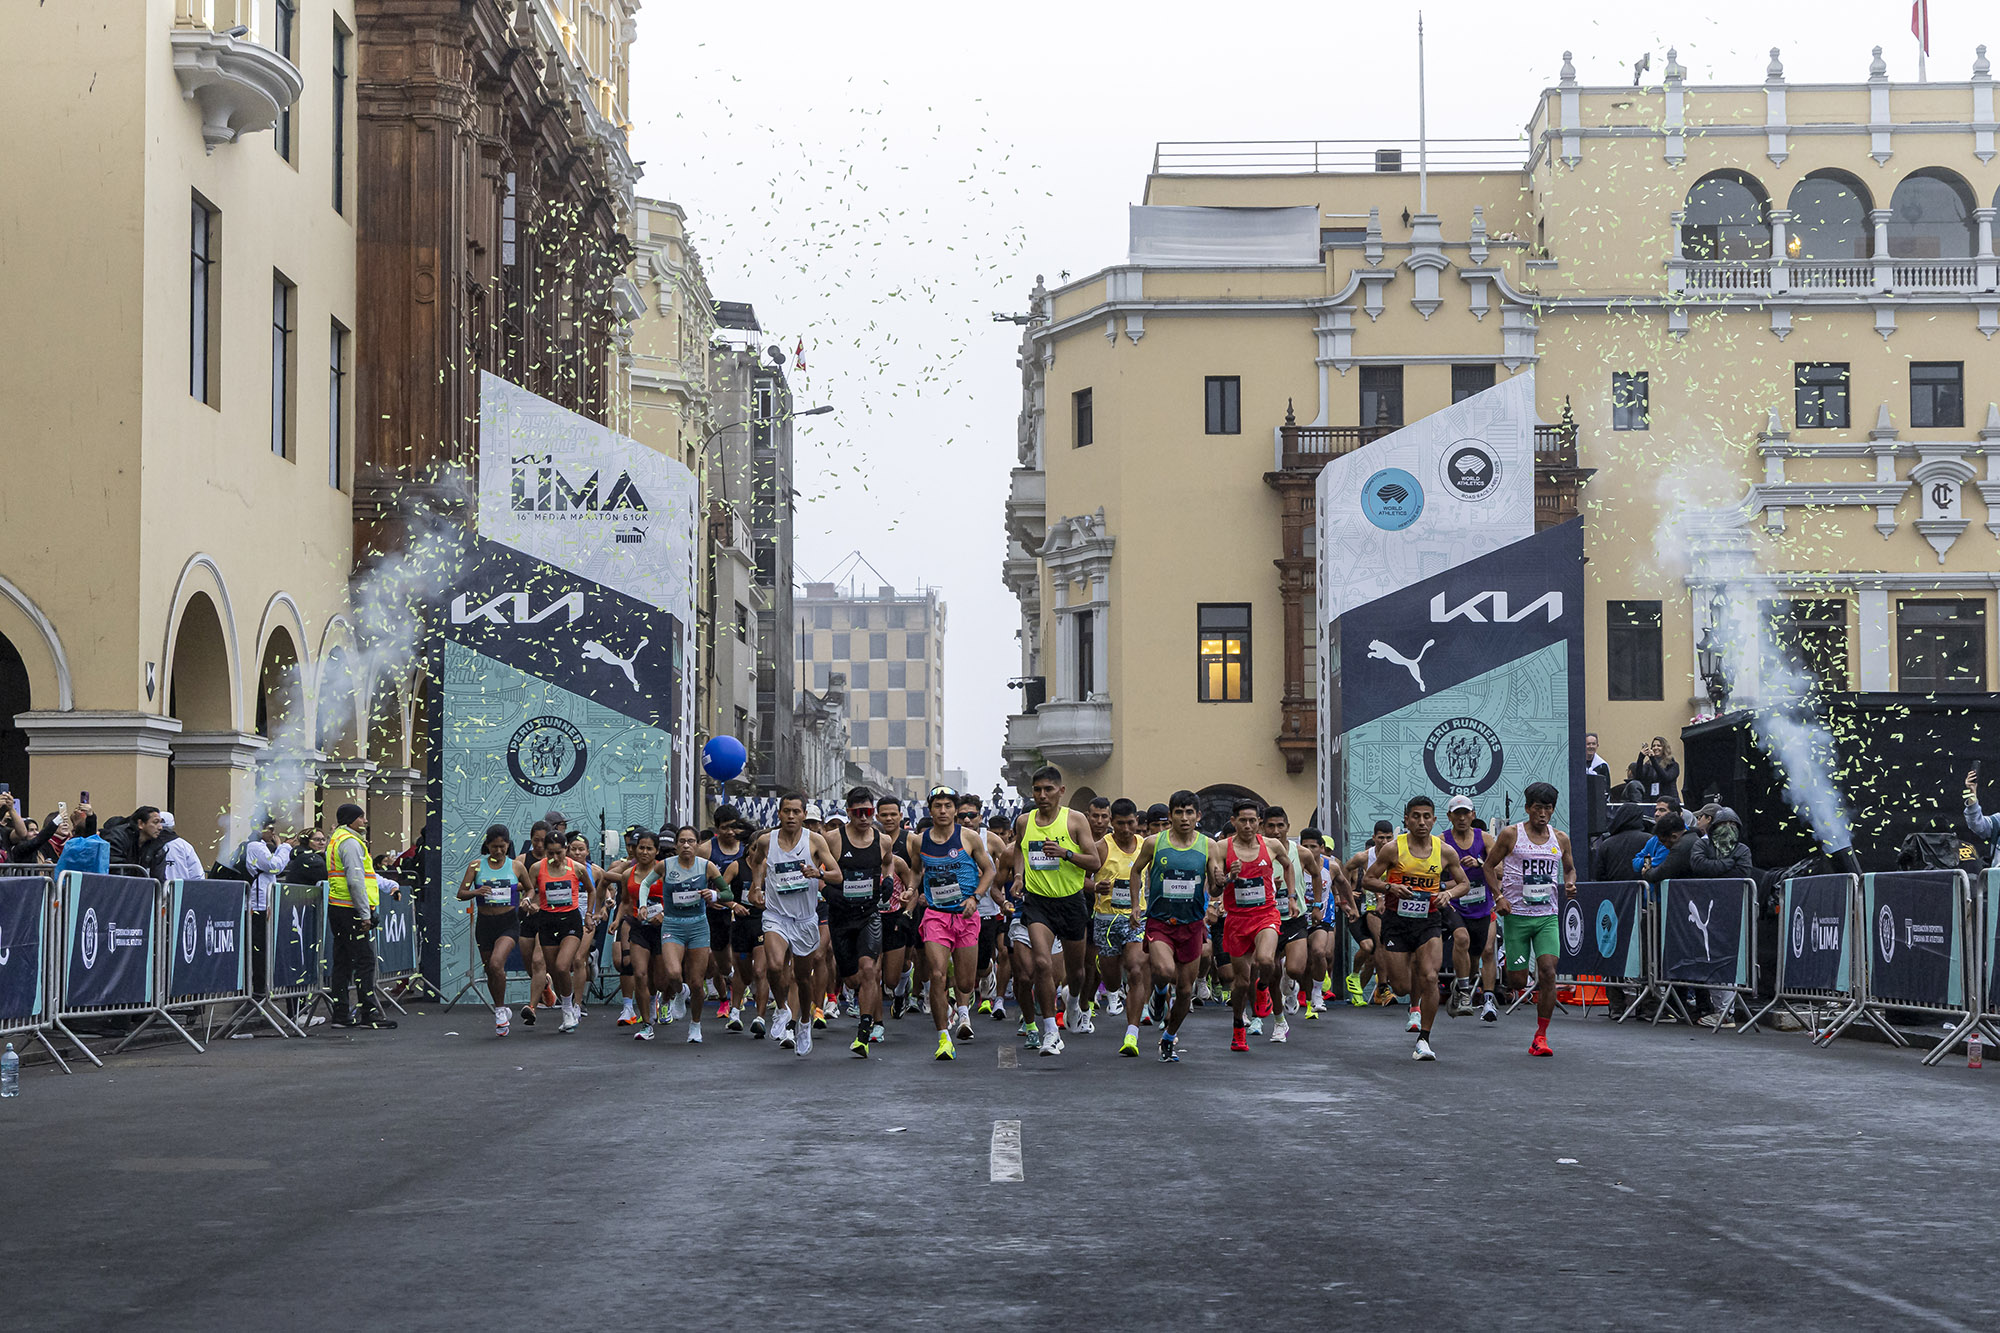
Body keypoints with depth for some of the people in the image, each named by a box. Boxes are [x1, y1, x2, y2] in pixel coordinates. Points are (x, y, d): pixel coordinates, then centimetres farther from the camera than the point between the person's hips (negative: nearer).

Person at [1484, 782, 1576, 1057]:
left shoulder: (1560, 839, 7)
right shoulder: (1511, 834, -3)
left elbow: (1569, 868, 22)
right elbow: (1490, 865, 5)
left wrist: (1570, 885, 0)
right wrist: (1499, 896, -7)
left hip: (1548, 915, 2)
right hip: (1517, 914, -2)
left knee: (1548, 971, -15)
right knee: (1516, 981, -2)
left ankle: (1541, 1036, -8)